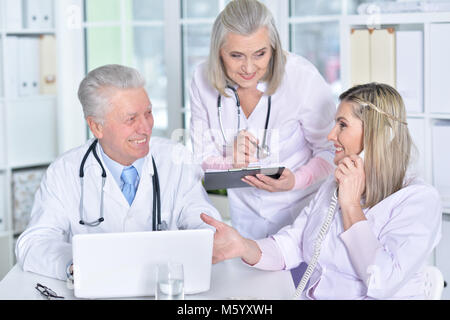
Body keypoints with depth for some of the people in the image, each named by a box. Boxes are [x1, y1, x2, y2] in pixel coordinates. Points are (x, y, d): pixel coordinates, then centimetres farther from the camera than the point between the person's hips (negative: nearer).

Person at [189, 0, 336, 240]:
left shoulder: (303, 78, -25)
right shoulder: (203, 80, -14)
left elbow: (331, 150, -14)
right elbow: (203, 158, -7)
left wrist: (295, 180, -33)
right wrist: (232, 163, -29)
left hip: (302, 207, -3)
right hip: (246, 209, 3)